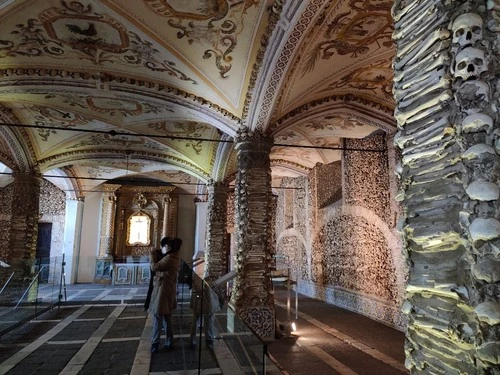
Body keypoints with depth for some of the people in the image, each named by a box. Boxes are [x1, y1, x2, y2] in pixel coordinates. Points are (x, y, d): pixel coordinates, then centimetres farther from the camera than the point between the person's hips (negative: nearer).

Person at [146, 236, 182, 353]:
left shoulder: (169, 258, -20)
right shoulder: (174, 257, 9)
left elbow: (154, 267, -19)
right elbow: (160, 265, 16)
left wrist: (152, 254, -7)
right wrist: (157, 254, 4)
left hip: (162, 292, -10)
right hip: (168, 291, 10)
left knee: (157, 319, 1)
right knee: (167, 318, 16)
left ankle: (155, 345, 9)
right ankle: (169, 343, 24)